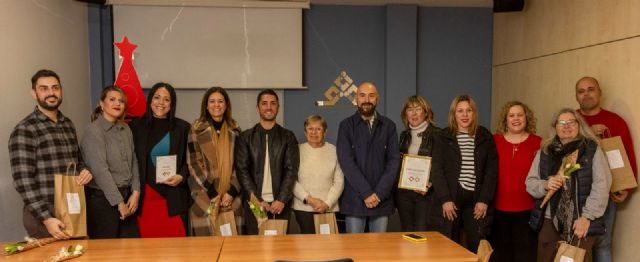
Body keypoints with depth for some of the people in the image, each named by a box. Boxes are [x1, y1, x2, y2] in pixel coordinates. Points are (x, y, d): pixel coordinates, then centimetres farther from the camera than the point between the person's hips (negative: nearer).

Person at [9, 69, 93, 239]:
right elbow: (23, 180, -15)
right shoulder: (24, 130, -10)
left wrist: (84, 171, -1)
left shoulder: (68, 125, 10)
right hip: (43, 215, -6)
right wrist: (46, 218, -19)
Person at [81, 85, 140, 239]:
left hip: (126, 196, 6)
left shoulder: (126, 129, 10)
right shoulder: (94, 131, -11)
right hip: (102, 199, -6)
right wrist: (119, 203, -16)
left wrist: (135, 192, -2)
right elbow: (100, 170, -17)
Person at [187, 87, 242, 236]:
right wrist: (212, 193, -9)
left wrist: (232, 191, -6)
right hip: (204, 195, -2)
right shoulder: (197, 129, 2)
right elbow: (194, 164, -3)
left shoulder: (235, 130, 9)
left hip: (231, 195, 2)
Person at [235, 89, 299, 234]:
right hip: (254, 203, 0)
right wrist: (257, 199, -10)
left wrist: (282, 200, -11)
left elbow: (292, 170, 0)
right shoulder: (245, 137, 5)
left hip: (281, 203, 0)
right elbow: (242, 171, -1)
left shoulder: (288, 137, 6)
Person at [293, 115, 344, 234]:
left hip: (329, 209, 1)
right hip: (303, 208, -1)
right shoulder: (298, 150, 1)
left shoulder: (333, 150, 3)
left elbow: (339, 181, 1)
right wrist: (309, 199, -11)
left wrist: (327, 203, -8)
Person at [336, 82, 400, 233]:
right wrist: (366, 193, -14)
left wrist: (379, 193, -10)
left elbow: (394, 161, 1)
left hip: (382, 199, 2)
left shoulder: (388, 126, 7)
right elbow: (346, 162, -8)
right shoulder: (346, 125, 1)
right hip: (355, 199, -2)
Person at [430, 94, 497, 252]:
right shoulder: (444, 137, 5)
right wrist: (445, 199, -11)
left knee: (478, 246, 1)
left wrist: (485, 200, -6)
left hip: (477, 200, 1)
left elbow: (492, 170, 3)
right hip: (450, 199, -1)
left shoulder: (485, 137, 8)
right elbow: (436, 170, -1)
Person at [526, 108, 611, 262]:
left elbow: (601, 185, -5)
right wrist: (545, 185, -11)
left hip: (581, 222, -2)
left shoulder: (592, 149, 2)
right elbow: (530, 183, 10)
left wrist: (587, 216, -12)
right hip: (550, 221, 3)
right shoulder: (544, 152, 10)